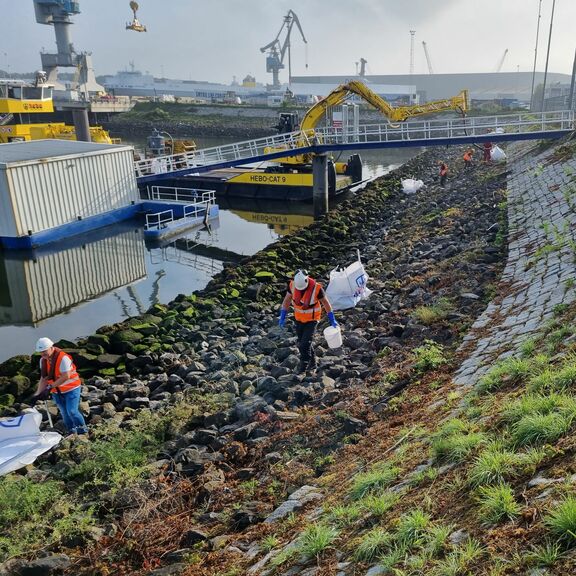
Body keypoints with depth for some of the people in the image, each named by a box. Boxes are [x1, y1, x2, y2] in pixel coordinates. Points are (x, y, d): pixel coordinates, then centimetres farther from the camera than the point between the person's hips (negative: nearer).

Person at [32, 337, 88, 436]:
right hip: (57, 391, 7)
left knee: (72, 411, -13)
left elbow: (66, 377, -28)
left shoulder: (63, 358, -26)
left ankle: (83, 430, 6)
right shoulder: (43, 360, -2)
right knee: (64, 412, 12)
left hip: (71, 388, -7)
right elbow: (43, 378, 2)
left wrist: (50, 387, -27)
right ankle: (71, 432, 28)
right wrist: (38, 393, -7)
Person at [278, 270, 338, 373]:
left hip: (312, 319, -5)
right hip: (299, 318, 5)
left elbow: (326, 302, -11)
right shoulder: (292, 285, -17)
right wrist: (282, 317, -7)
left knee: (305, 344, -12)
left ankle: (303, 367, 2)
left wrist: (332, 320, -5)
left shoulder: (316, 288, -27)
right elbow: (287, 300, -2)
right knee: (301, 343, 13)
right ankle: (312, 363, 32)